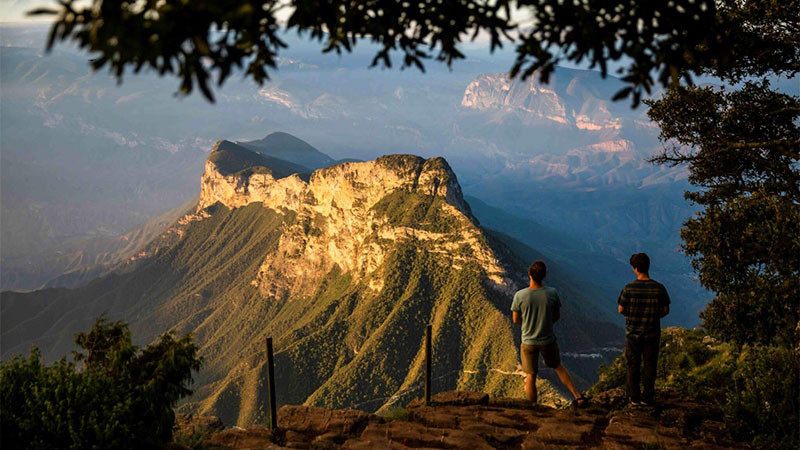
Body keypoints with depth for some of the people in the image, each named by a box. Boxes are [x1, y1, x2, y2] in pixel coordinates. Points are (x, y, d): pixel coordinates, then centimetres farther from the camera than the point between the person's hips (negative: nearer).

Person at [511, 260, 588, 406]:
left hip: (528, 341, -1)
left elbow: (516, 320, -6)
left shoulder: (520, 296, -19)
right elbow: (557, 316, -1)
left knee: (530, 376, 13)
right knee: (558, 367, 26)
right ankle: (578, 397, 27)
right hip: (548, 340, 1)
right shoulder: (552, 294, -15)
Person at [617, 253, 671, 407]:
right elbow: (666, 310, -2)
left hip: (633, 332, -1)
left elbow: (621, 310, -6)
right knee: (649, 365, 11)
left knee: (633, 365, 11)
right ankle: (647, 398, 16)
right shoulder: (659, 288, -10)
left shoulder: (629, 288, -14)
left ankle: (634, 398, 17)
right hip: (652, 333, 1)